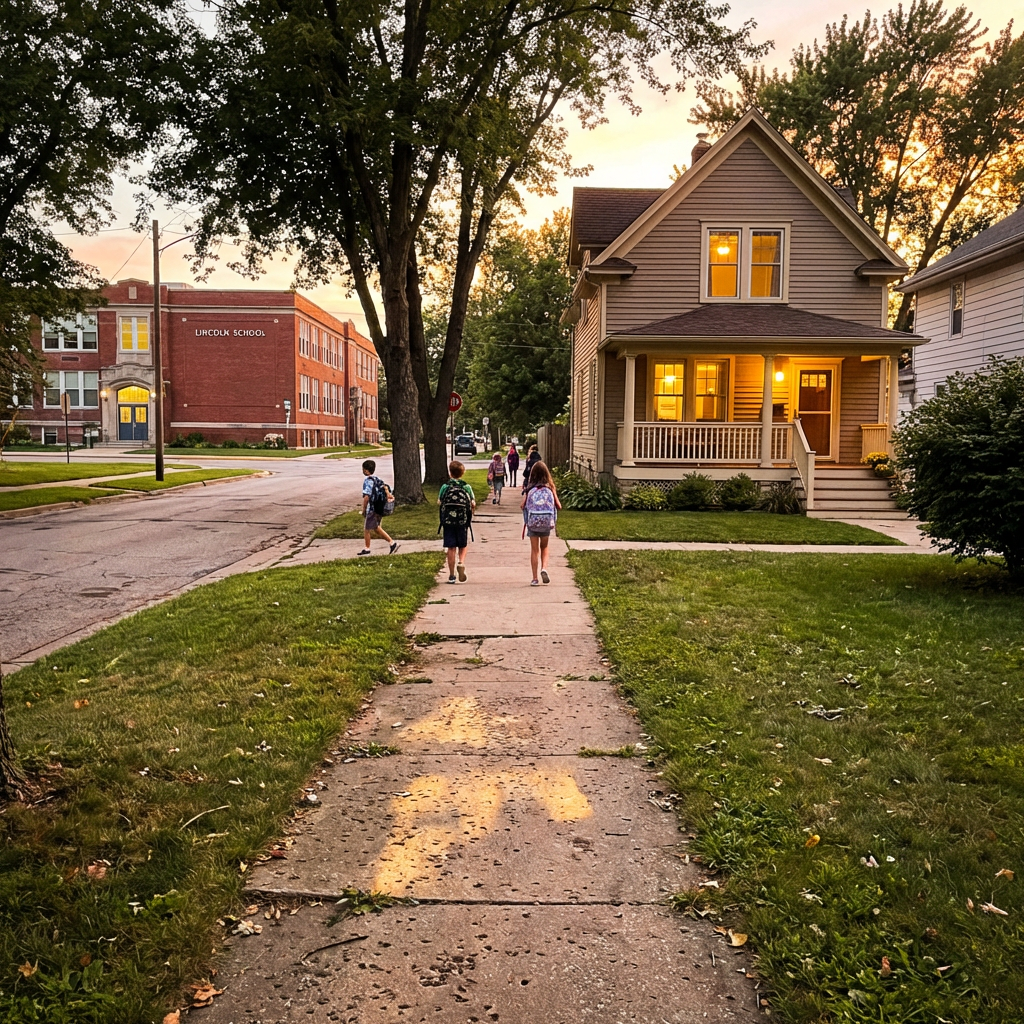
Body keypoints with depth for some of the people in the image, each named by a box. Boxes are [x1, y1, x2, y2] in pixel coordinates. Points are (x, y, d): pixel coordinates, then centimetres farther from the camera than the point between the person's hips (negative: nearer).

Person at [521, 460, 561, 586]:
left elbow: (523, 505, -6)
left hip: (532, 522, -1)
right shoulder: (549, 488, 0)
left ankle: (535, 579, 7)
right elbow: (558, 506, 3)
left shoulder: (530, 488, -1)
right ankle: (544, 568, -2)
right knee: (544, 547, 21)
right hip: (547, 522, 1)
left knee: (534, 550, 9)